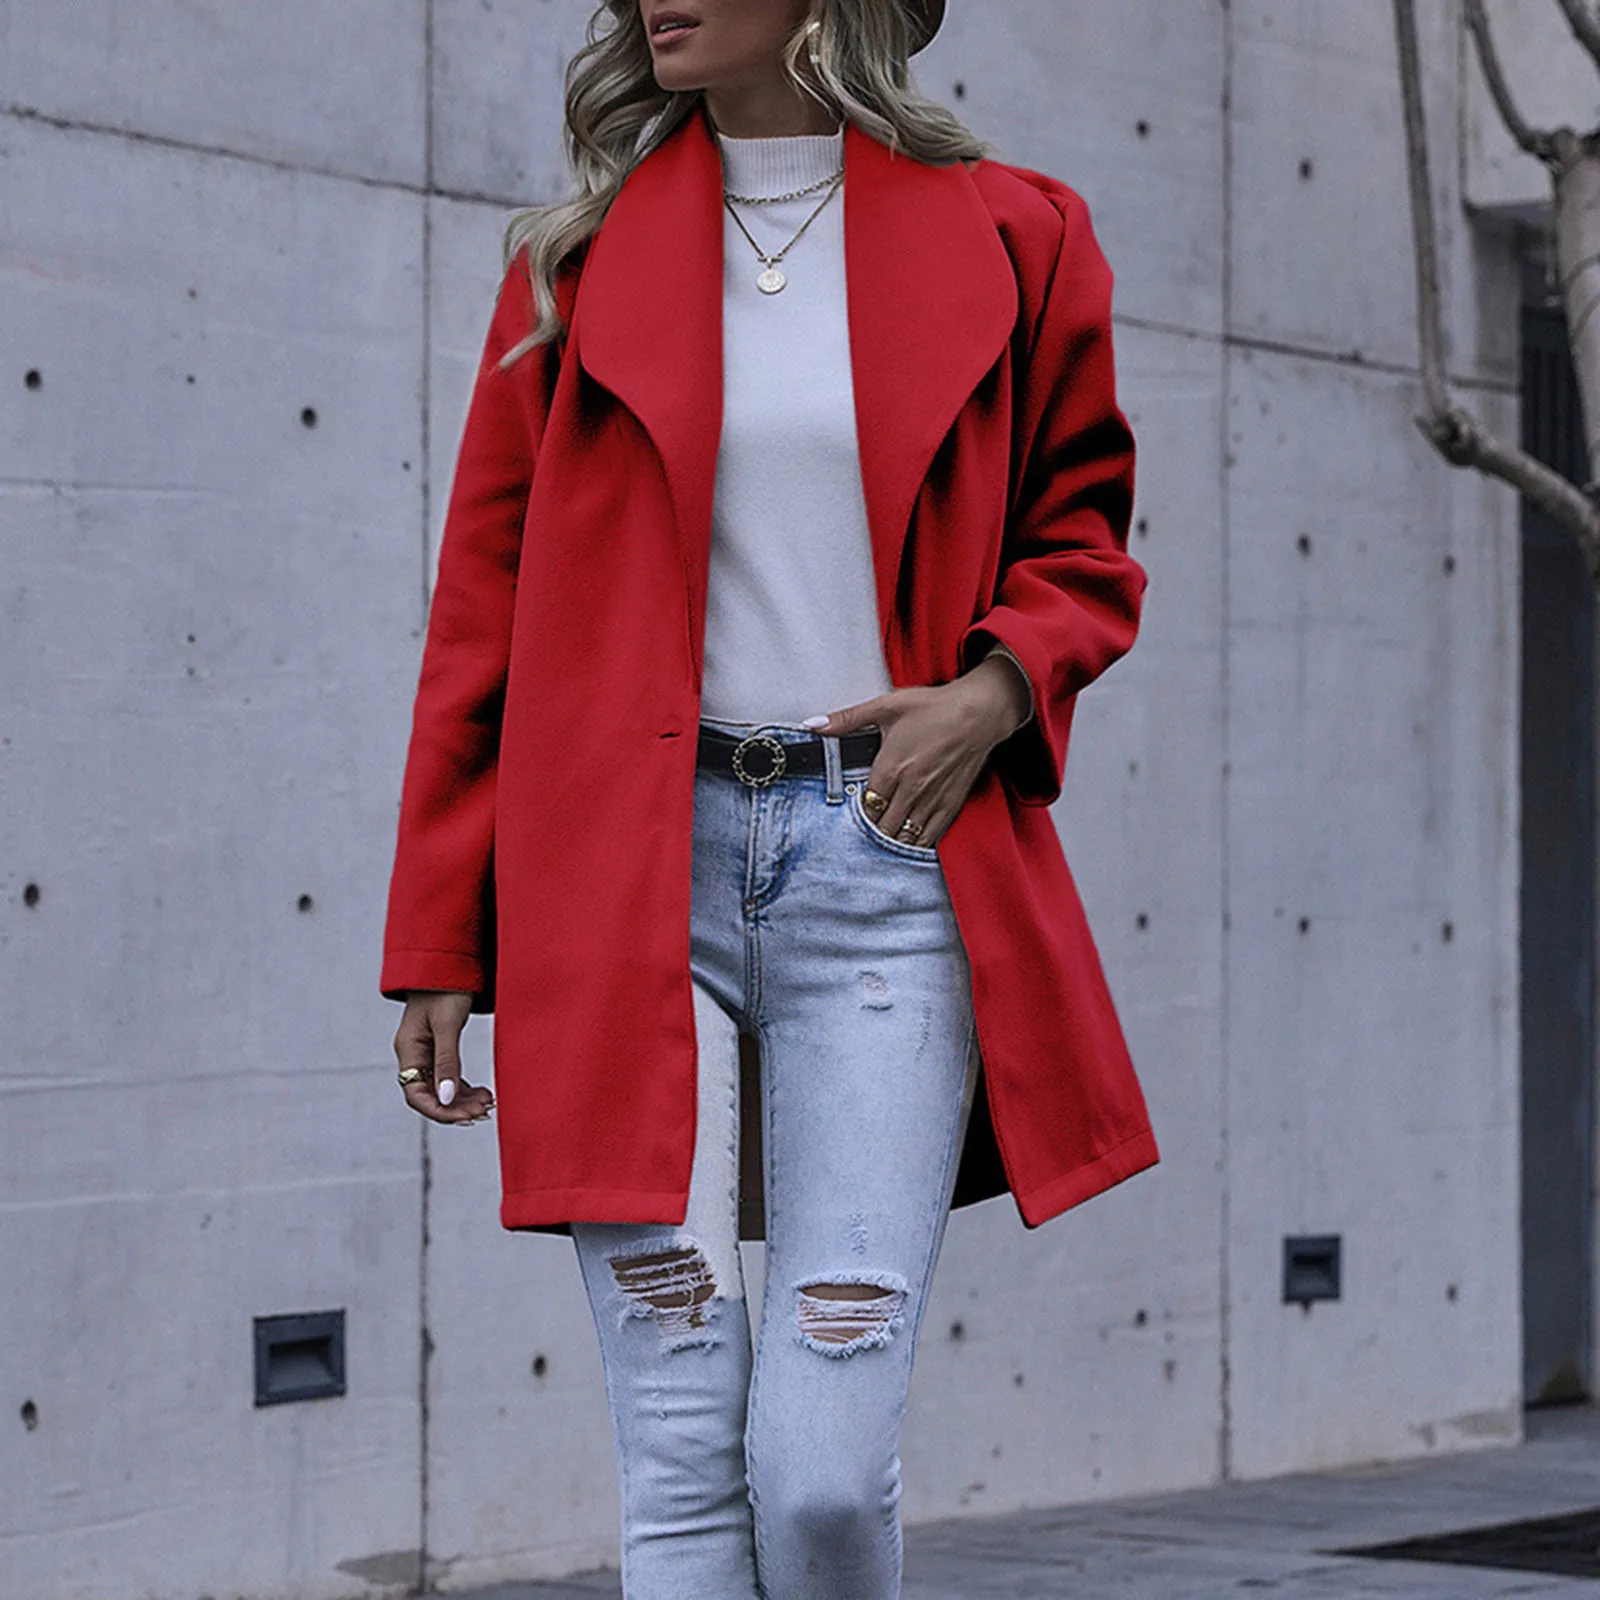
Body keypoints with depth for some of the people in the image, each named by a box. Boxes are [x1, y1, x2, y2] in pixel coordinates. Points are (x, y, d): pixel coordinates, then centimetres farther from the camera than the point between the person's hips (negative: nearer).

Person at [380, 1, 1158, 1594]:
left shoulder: (1009, 235, 8)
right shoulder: (583, 255, 10)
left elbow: (1080, 530, 18)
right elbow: (484, 599, 10)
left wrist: (1002, 687, -4)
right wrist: (441, 943, 6)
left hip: (884, 857, -1)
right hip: (628, 863, 1)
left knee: (826, 1467, -8)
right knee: (682, 1458, -5)